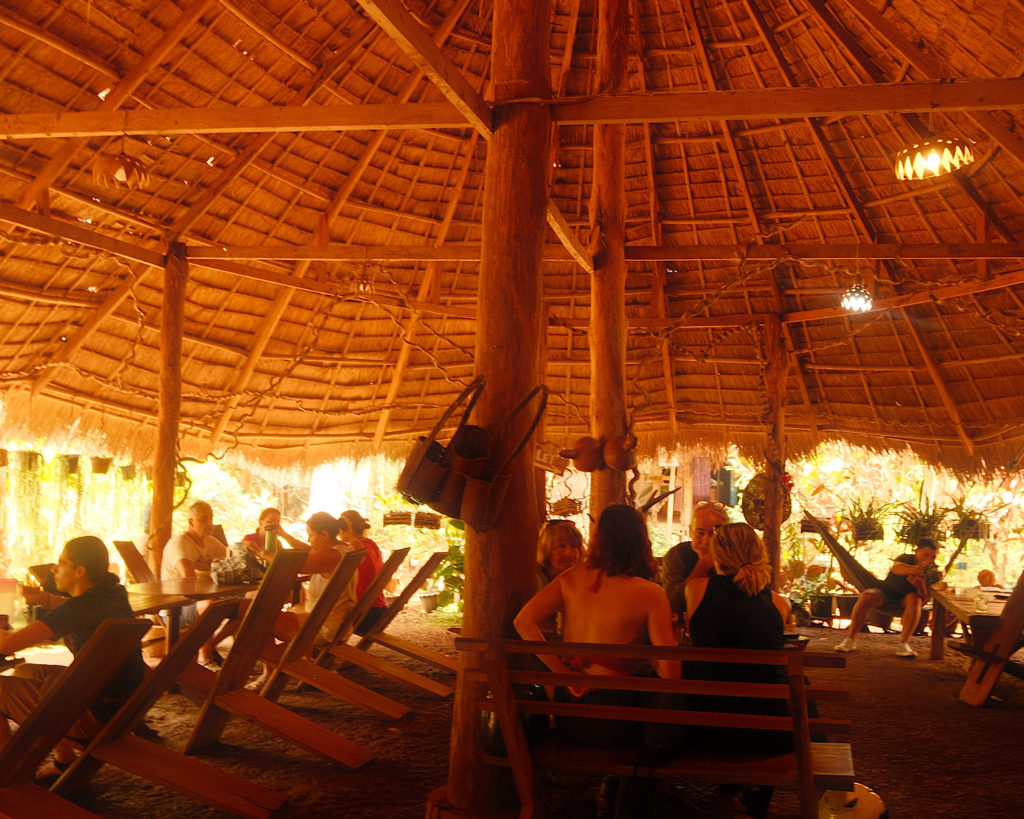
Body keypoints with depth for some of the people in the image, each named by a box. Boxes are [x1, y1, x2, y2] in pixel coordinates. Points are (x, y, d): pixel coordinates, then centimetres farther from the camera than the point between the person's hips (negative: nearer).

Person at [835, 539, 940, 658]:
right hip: (886, 593, -1)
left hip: (905, 599, 1)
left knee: (914, 599, -34)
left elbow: (924, 598, -11)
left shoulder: (932, 572, -4)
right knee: (866, 596, -31)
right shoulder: (906, 559, -11)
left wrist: (920, 585, -35)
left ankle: (904, 644, -37)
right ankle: (850, 640, -26)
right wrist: (915, 569, -59)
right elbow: (896, 568, -38)